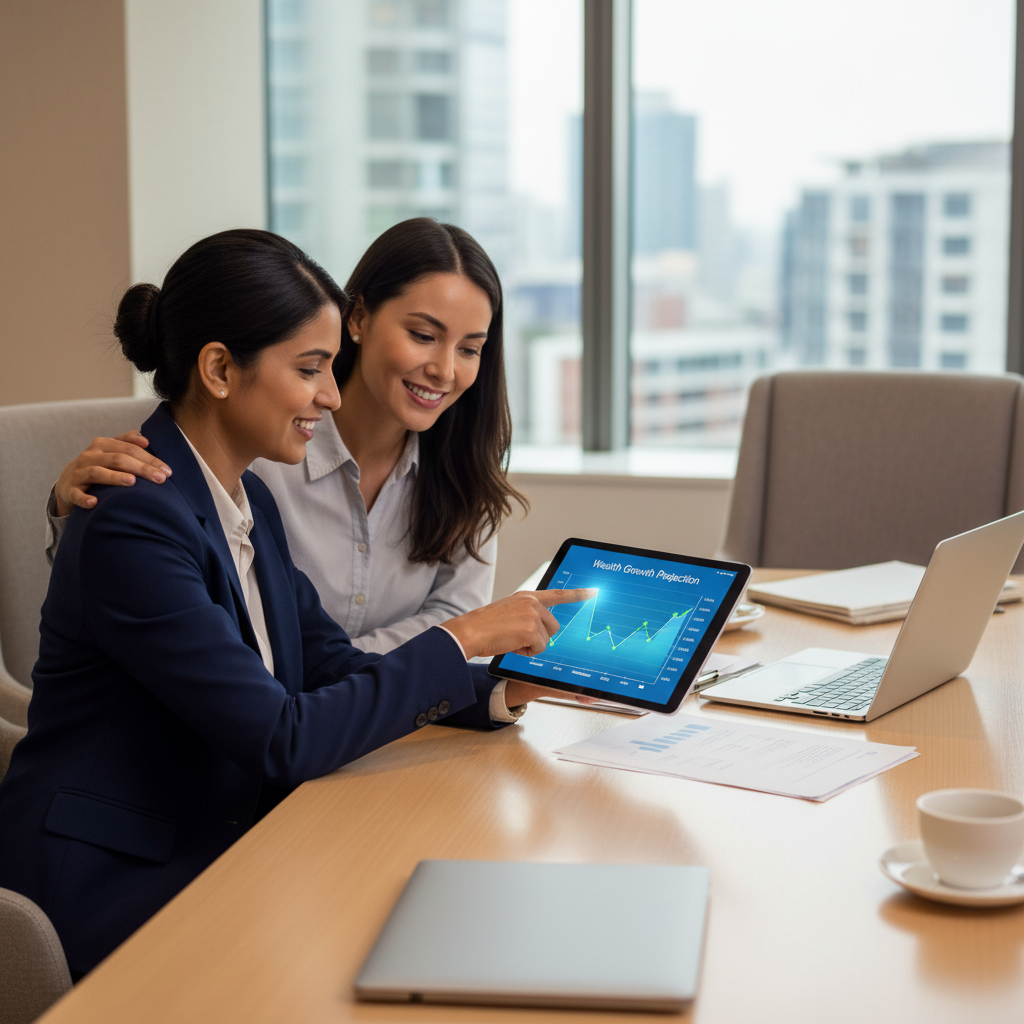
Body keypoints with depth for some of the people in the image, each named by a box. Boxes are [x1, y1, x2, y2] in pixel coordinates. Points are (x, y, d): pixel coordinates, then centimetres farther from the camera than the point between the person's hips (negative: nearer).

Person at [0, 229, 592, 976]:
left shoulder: (249, 503, 8)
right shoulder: (133, 522, -22)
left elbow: (332, 664, 9)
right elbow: (284, 740, -24)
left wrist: (496, 690, -6)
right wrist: (461, 639, -19)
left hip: (218, 846, 8)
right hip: (110, 883, -8)